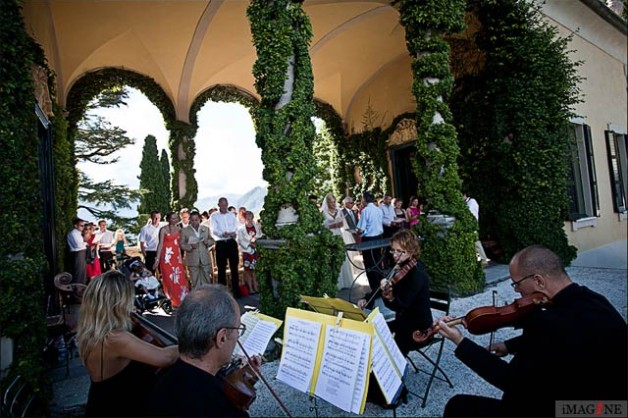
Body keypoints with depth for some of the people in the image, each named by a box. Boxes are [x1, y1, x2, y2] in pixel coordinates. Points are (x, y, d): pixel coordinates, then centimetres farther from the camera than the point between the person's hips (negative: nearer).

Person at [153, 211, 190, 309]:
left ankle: (181, 301, 12)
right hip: (167, 257, -5)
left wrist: (180, 257, 8)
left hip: (177, 257, 5)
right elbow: (160, 244, -9)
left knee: (180, 279, 3)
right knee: (170, 280, 1)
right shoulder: (164, 229, -4)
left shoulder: (179, 229, 11)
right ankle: (173, 302, 8)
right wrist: (157, 259, -14)